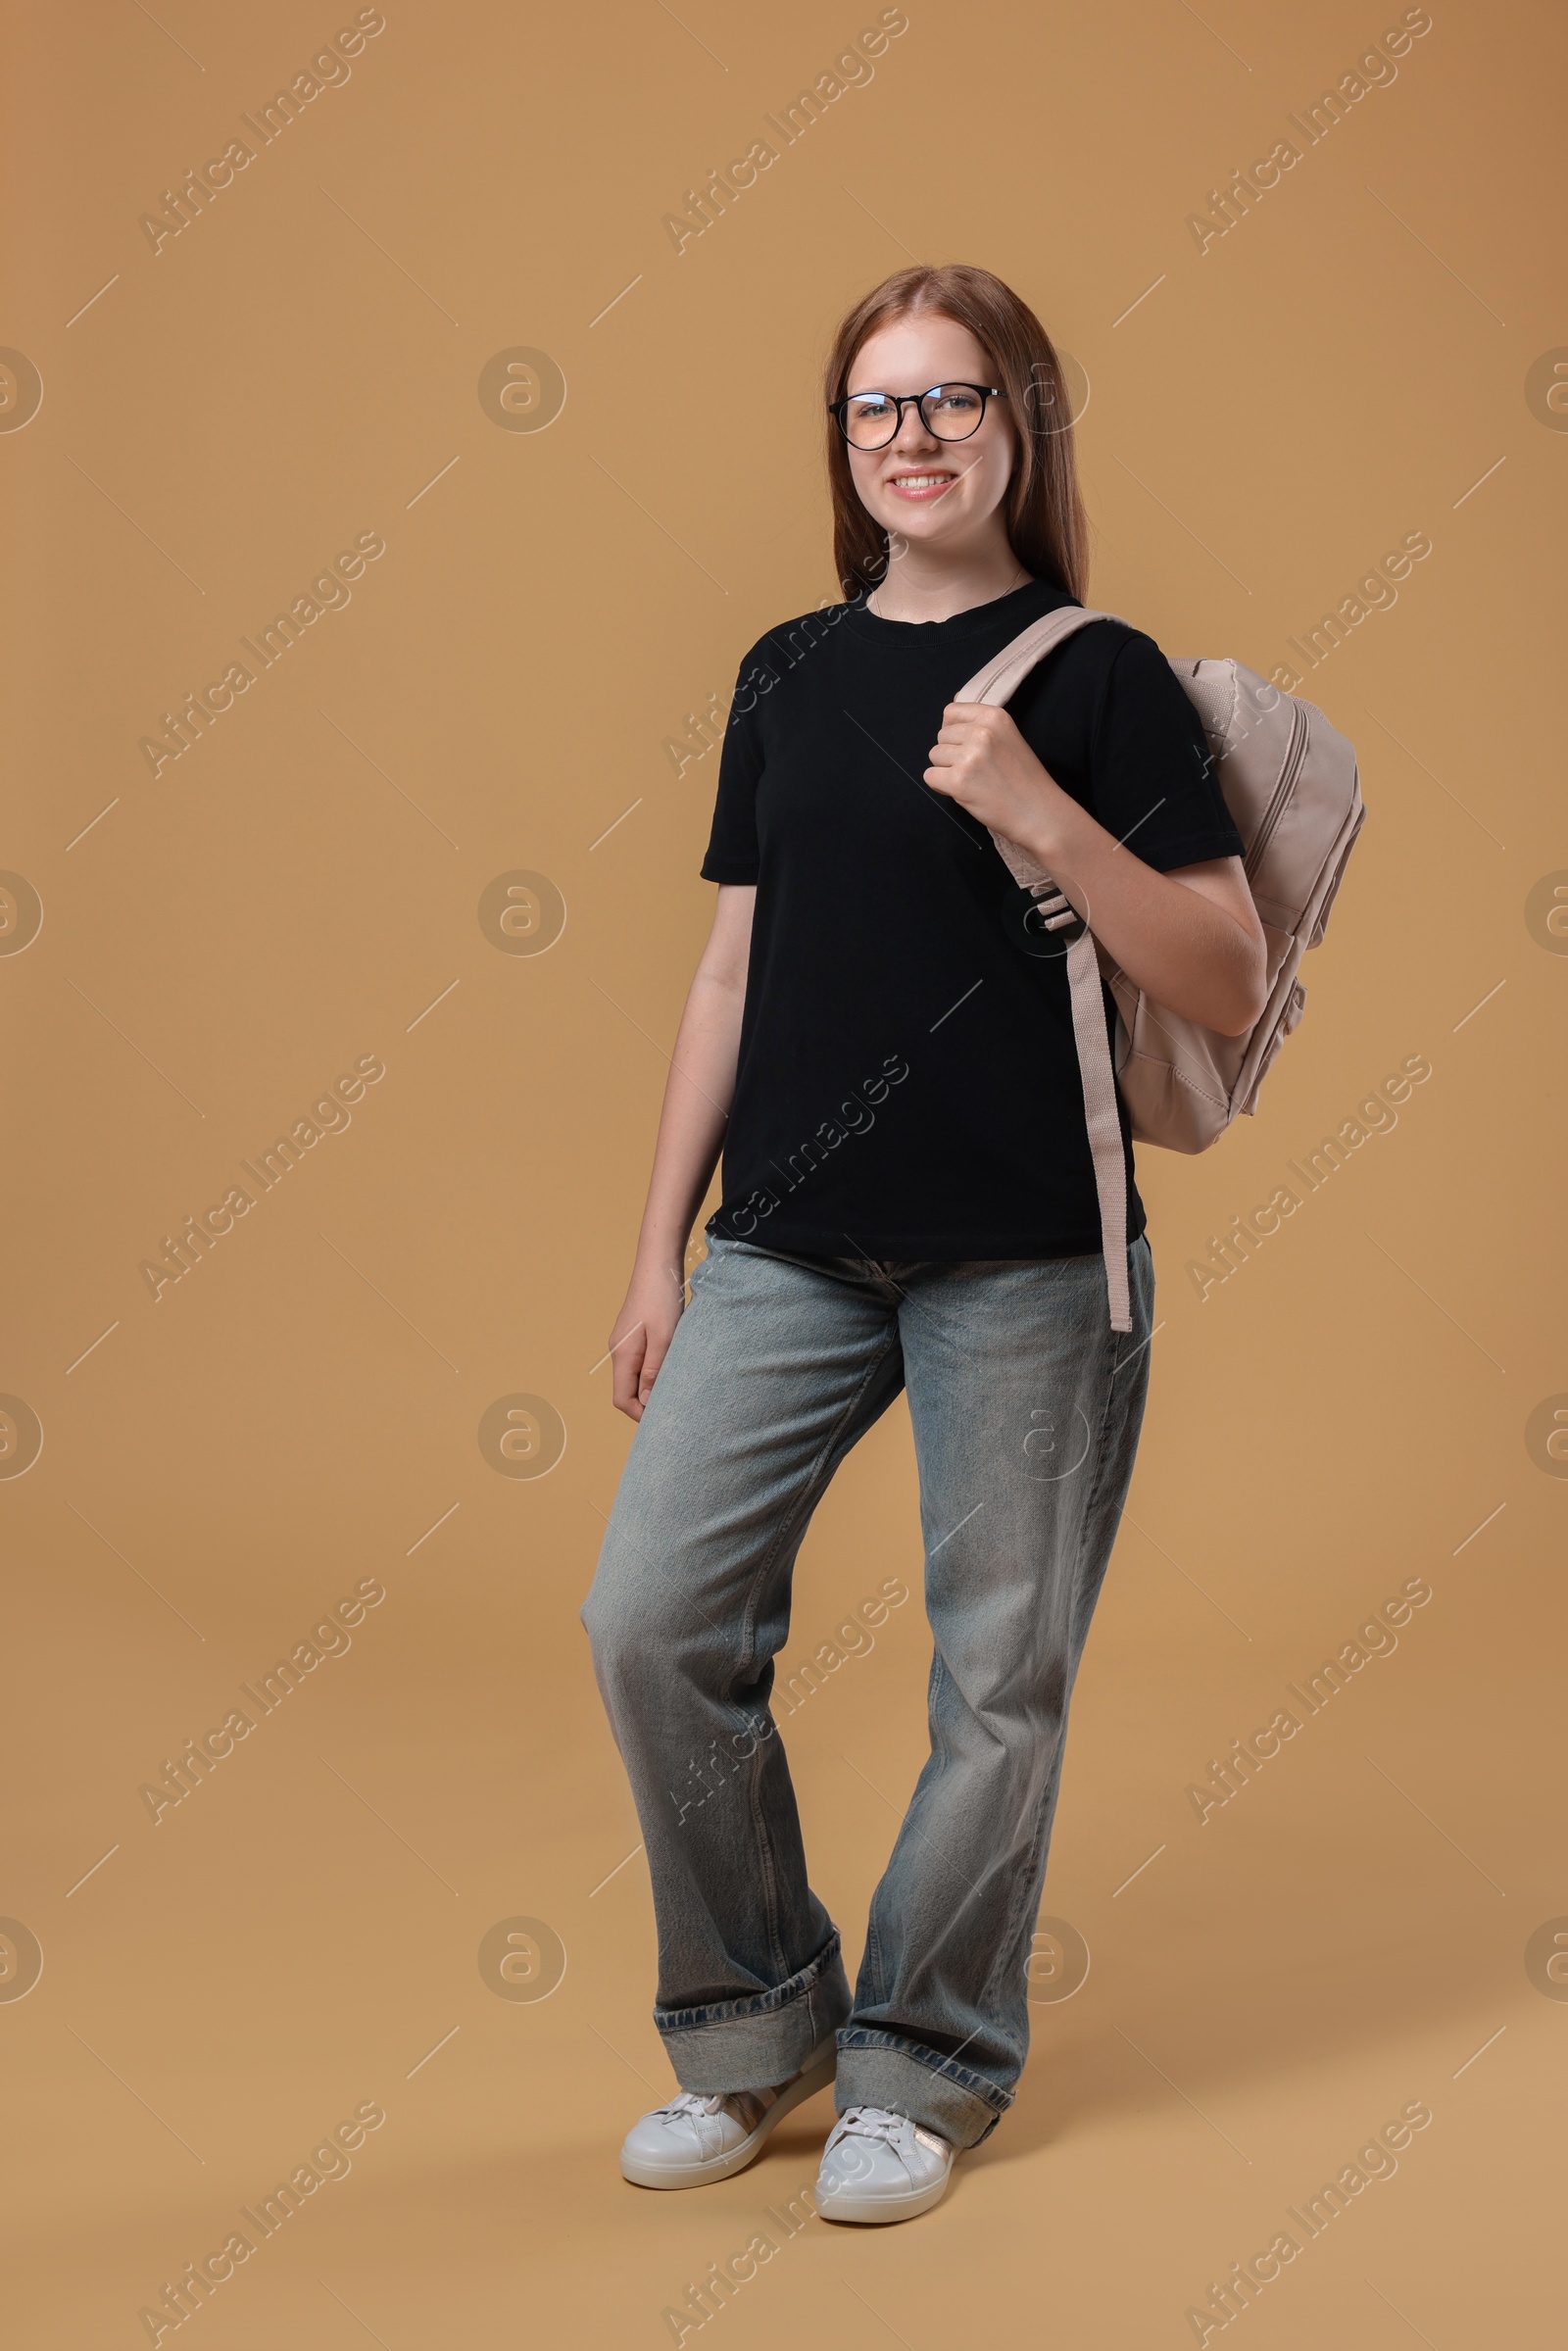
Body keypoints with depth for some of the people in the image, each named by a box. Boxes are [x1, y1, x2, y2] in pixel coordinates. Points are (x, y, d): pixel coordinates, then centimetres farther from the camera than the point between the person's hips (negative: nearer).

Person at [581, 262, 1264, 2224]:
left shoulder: (1097, 675, -1)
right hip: (789, 1246, 4)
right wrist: (658, 1248, 12)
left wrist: (1041, 815, -19)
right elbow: (733, 974, 14)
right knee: (652, 1619, -1)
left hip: (1024, 1261, -4)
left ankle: (923, 2062, 22)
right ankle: (754, 2023, 19)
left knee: (997, 1674, 3)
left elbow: (1226, 987, -6)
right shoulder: (789, 674, 12)